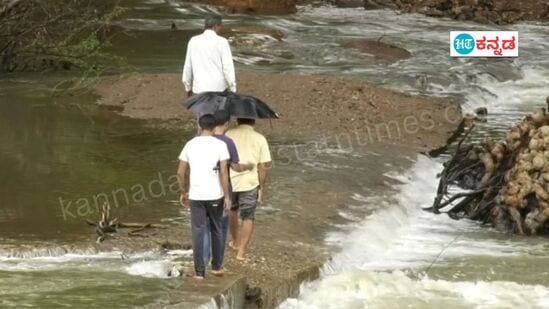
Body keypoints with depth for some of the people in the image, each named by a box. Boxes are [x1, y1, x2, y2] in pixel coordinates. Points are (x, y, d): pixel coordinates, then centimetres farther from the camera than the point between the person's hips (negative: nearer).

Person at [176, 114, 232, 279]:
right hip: (215, 195, -1)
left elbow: (181, 173, 4)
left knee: (198, 232, 4)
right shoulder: (220, 145, -6)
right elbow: (224, 173, -11)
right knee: (216, 231, 16)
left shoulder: (190, 145, 2)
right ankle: (217, 266, 23)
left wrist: (183, 192, 17)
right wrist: (227, 196, -5)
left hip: (196, 196, 1)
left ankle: (200, 271, 3)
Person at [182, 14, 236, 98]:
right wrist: (233, 90, -2)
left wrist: (188, 87, 20)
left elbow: (188, 66, 8)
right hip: (219, 87, -2)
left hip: (200, 88, 2)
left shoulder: (193, 41, 3)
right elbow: (228, 67, -9)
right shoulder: (222, 42, -6)